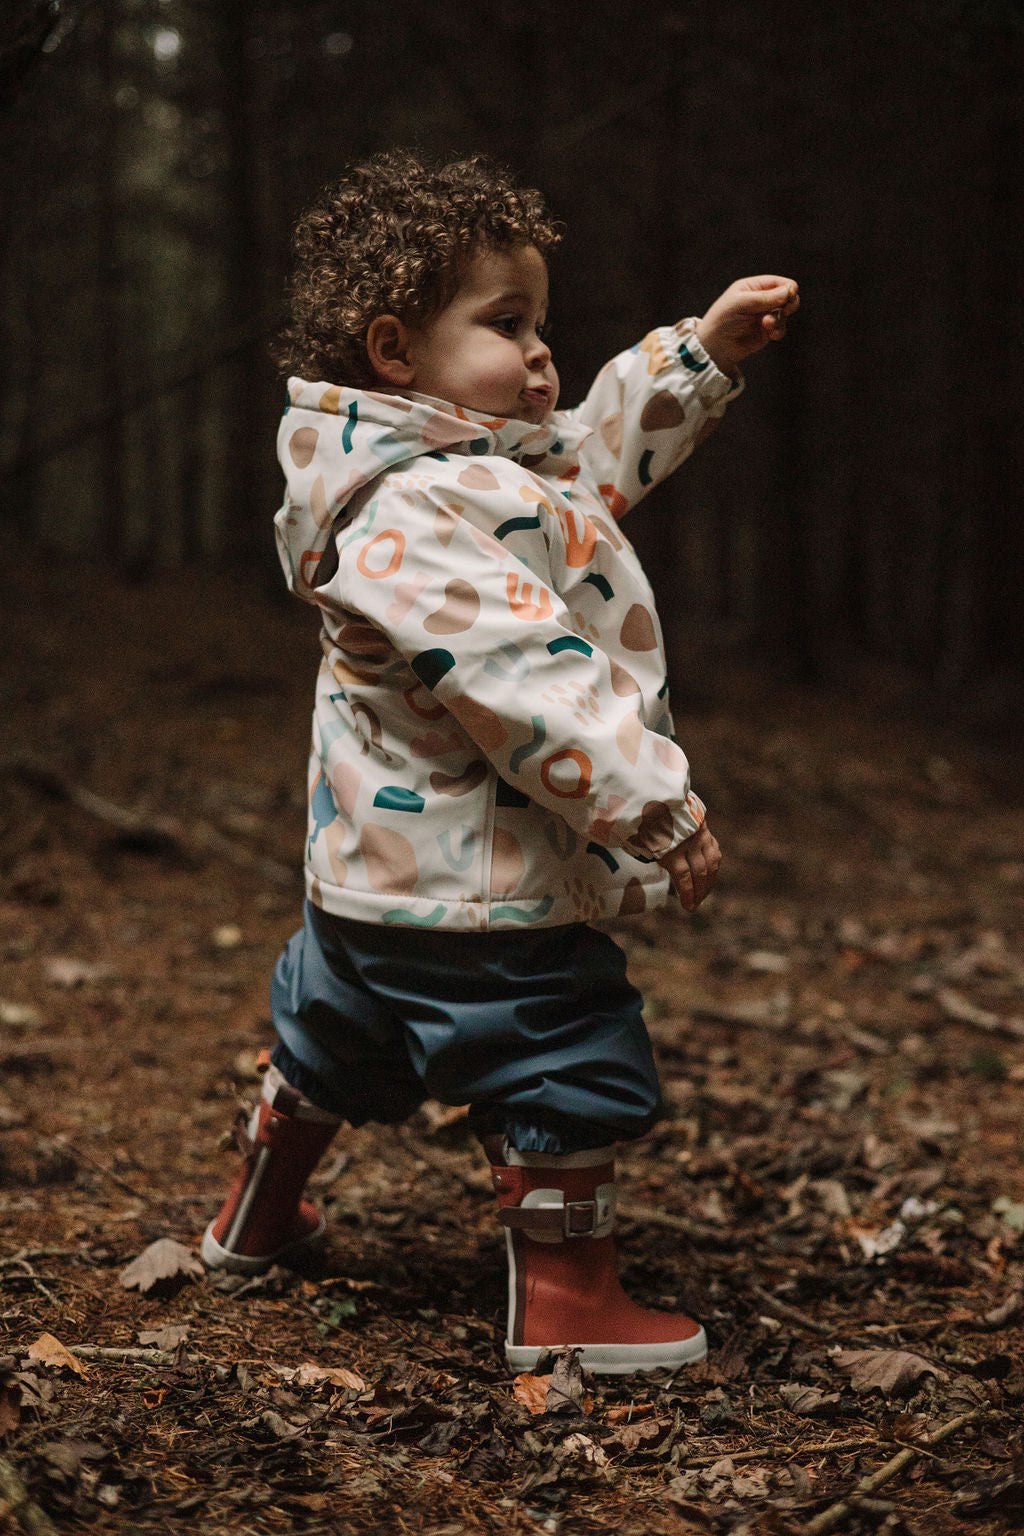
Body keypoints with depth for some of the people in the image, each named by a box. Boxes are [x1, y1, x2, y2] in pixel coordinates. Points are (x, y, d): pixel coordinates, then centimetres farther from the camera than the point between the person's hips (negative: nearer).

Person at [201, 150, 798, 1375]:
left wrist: (707, 348, 18)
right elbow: (529, 683, -32)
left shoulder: (489, 465, 8)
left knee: (330, 1038, 27)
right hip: (481, 896, -12)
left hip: (375, 872, 12)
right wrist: (655, 809, -30)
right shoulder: (425, 515, -26)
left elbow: (599, 442, 24)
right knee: (571, 1075, 1)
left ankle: (258, 1218, 48)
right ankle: (565, 1302, 13)